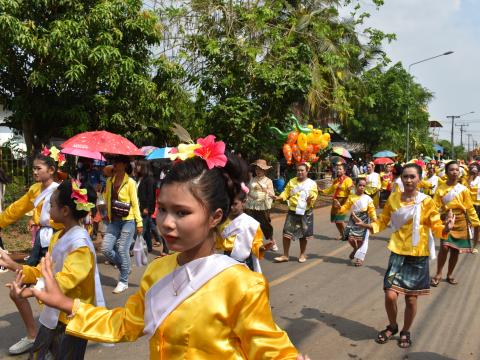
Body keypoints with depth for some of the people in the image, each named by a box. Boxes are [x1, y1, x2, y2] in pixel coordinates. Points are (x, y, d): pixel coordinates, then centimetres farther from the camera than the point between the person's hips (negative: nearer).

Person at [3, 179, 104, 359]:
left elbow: (66, 280, -32)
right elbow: (43, 272, 9)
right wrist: (12, 264, 1)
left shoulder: (80, 243, -23)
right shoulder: (57, 236, 5)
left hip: (72, 318, -9)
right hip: (54, 314, 9)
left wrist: (28, 293, -42)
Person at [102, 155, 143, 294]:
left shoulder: (130, 182, -9)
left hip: (127, 221, -6)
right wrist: (108, 215, 13)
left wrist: (139, 223, -10)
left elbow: (135, 203, -9)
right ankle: (125, 267, 26)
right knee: (106, 249, 0)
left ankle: (123, 282, 13)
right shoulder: (109, 181, 8)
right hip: (114, 221, 6)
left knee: (123, 250, -3)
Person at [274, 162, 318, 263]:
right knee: (287, 233, -4)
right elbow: (286, 193, 5)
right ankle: (285, 255, 6)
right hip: (292, 211, 2)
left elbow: (314, 194, -6)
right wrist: (279, 197, -14)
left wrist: (311, 198, -29)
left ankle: (302, 254, 28)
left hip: (306, 212, -1)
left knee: (303, 234, 9)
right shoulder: (291, 182, 8)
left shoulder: (312, 183, 0)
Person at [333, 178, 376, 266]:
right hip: (353, 220, 1)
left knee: (362, 240, -2)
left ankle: (359, 257, 10)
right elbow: (346, 207, 4)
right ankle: (357, 250, 25)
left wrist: (374, 219, -15)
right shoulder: (351, 197, 3)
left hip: (364, 221, -1)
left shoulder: (368, 198, -1)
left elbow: (371, 210, -1)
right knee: (351, 238, -7)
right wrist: (339, 207, -15)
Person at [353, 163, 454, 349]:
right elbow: (382, 222, 7)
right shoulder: (393, 199, 0)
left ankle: (405, 332, 34)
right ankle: (392, 327, 27)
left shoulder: (426, 201, -7)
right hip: (398, 253, 1)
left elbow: (436, 227, -7)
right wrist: (364, 225, -9)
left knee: (411, 299, 9)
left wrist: (447, 228, -29)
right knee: (390, 296, -3)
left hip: (418, 256, -1)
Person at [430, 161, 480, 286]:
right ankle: (438, 274, 5)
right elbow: (436, 207, -5)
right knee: (444, 247, -13)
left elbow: (470, 208, 3)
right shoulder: (440, 188, -3)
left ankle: (450, 274, 26)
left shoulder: (464, 189, 0)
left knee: (455, 250, 7)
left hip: (460, 222, 2)